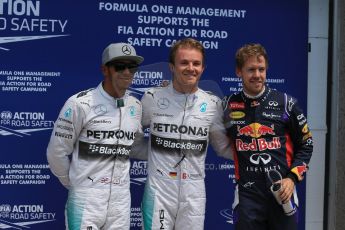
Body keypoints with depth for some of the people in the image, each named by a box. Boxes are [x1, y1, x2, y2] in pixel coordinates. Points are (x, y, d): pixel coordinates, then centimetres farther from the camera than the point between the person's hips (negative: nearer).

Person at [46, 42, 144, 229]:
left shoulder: (135, 106, 8)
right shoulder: (80, 103, -8)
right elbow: (57, 152, -3)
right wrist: (74, 184, 6)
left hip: (121, 199, 5)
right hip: (86, 199, -5)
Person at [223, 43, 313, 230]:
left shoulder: (286, 103, 1)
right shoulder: (228, 106, 3)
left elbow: (305, 144, 7)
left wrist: (292, 177, -3)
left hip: (282, 192, 0)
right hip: (247, 195, 0)